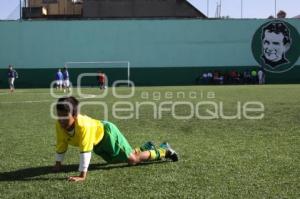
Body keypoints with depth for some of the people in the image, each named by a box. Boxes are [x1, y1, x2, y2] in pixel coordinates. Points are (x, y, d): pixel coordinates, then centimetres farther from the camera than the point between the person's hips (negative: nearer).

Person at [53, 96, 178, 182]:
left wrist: (82, 175, -44)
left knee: (132, 159, -7)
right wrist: (58, 164, -2)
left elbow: (85, 151, -45)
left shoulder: (83, 125, -43)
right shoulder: (59, 125, -22)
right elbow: (61, 144, -6)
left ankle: (163, 150, 17)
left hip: (107, 133, -8)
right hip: (97, 143, 8)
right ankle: (146, 147, 47)